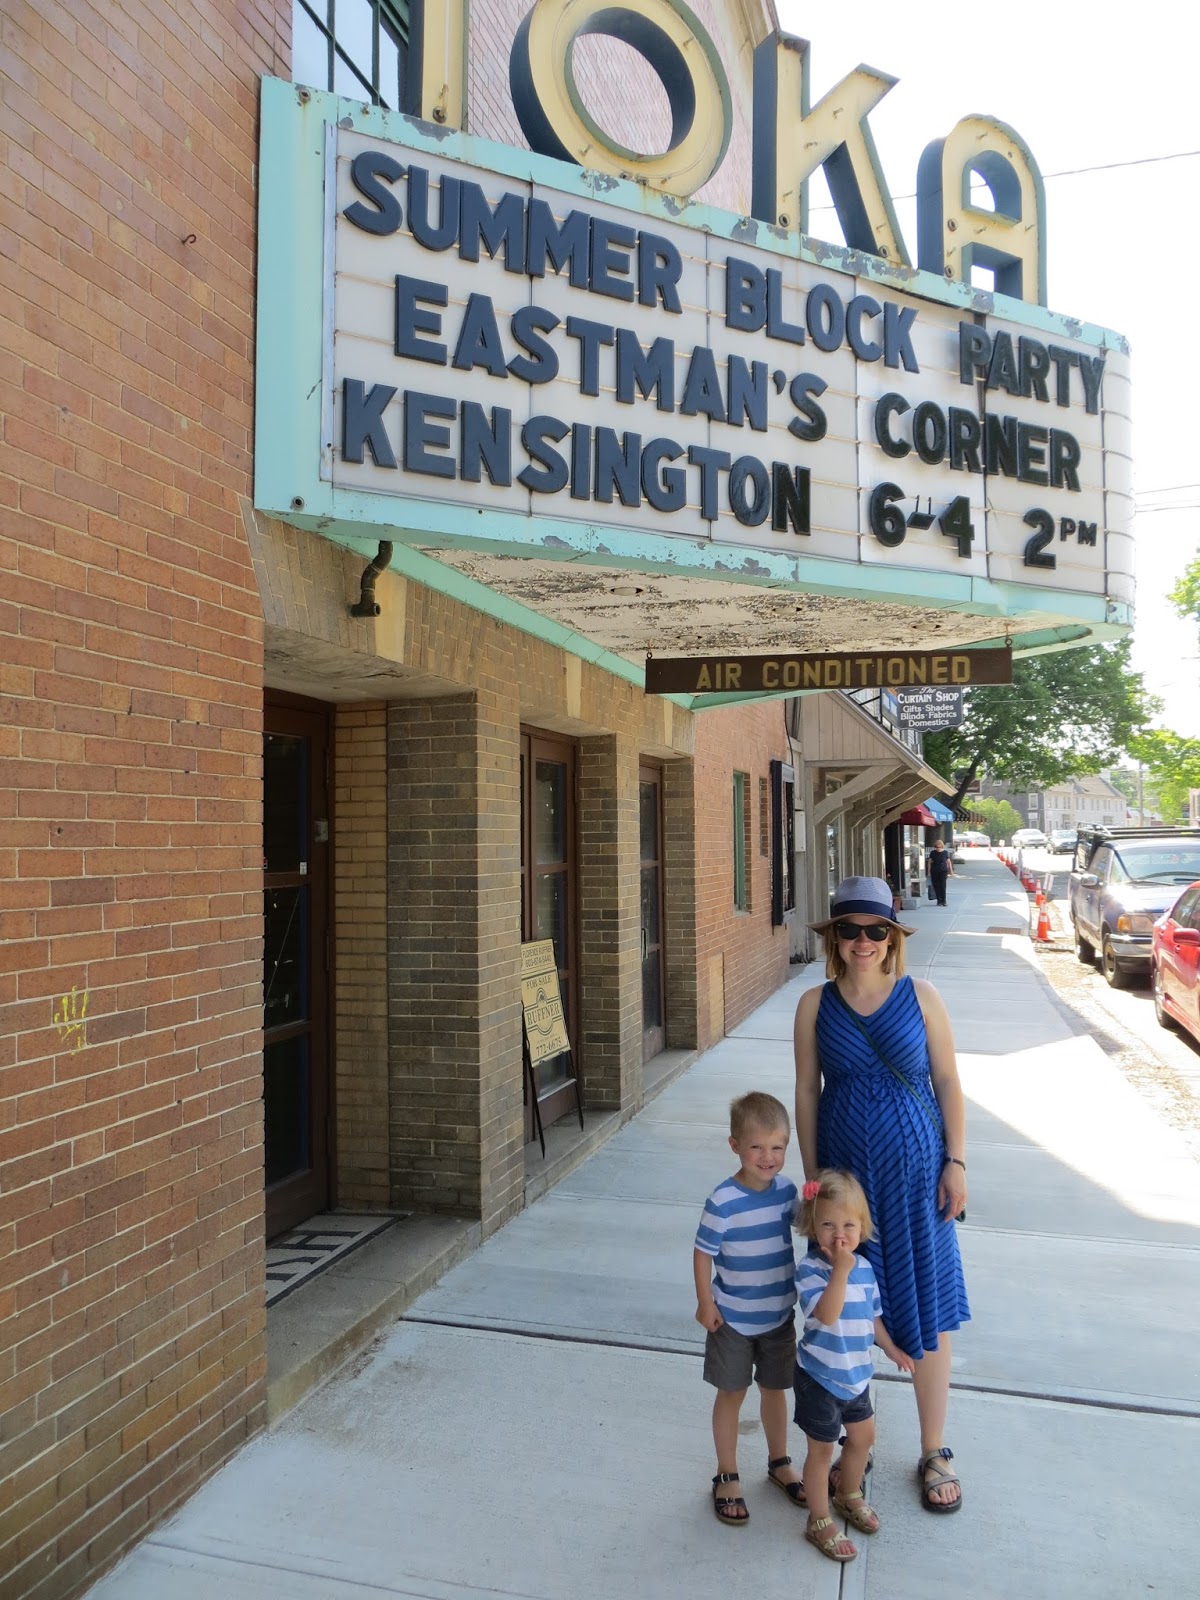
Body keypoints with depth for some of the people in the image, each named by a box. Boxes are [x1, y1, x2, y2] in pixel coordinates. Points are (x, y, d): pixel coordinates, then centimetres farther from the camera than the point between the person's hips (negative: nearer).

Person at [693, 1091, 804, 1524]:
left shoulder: (787, 1190, -10)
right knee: (731, 1394, 12)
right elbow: (703, 1252, -15)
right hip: (733, 1318, -4)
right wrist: (705, 1303, -12)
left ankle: (779, 1462, 44)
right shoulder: (723, 1201, -26)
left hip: (779, 1315, 4)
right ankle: (727, 1477, 30)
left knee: (774, 1389, 21)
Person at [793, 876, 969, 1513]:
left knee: (927, 1312, 9)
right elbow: (807, 1091, 1)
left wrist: (955, 1162, -4)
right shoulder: (815, 1005, -5)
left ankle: (935, 1453, 28)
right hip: (845, 1175, 1)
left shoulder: (920, 997, -7)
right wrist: (812, 1174, 2)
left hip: (914, 1174, -1)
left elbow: (948, 1083, -1)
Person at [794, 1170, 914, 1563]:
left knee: (863, 1437, 24)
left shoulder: (864, 1267, -2)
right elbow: (827, 1314, -37)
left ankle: (849, 1496, 49)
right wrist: (841, 1270, -39)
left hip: (855, 1374, 7)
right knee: (822, 1449, 8)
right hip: (819, 1377, -7)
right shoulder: (809, 1269, -24)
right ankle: (820, 1523, 28)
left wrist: (892, 1349, 17)